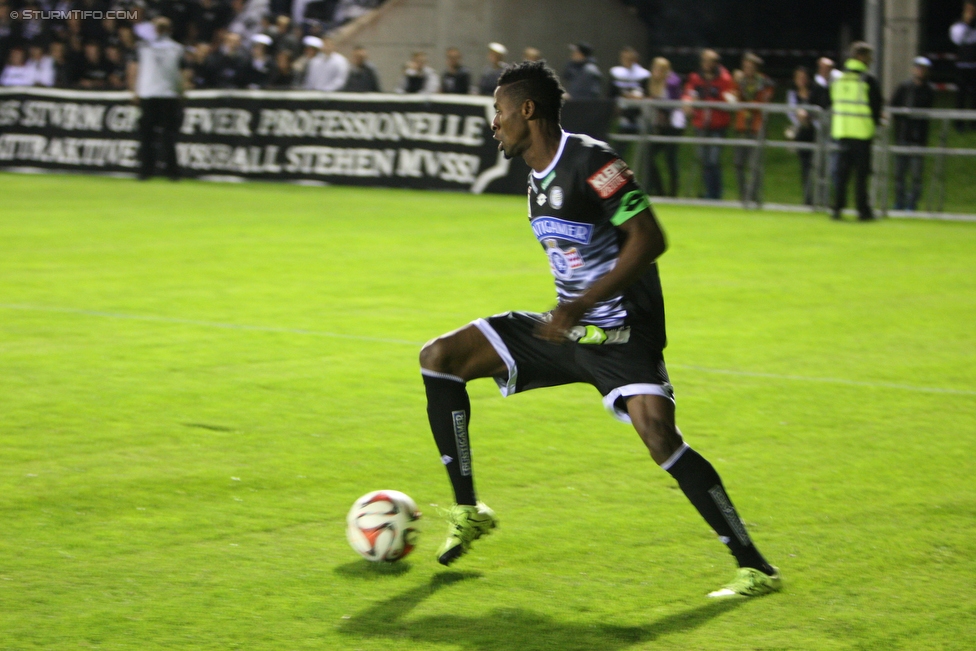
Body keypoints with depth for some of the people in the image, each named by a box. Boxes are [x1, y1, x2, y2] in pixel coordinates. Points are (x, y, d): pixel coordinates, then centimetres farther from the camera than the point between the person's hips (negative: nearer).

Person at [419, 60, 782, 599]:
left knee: (659, 434, -29)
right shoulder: (538, 176, 12)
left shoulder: (590, 161, -16)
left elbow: (648, 240, -23)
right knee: (439, 359, 0)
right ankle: (467, 512, 6)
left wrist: (582, 304, -27)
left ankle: (755, 568, -19)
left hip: (621, 335, -9)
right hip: (567, 330, 9)